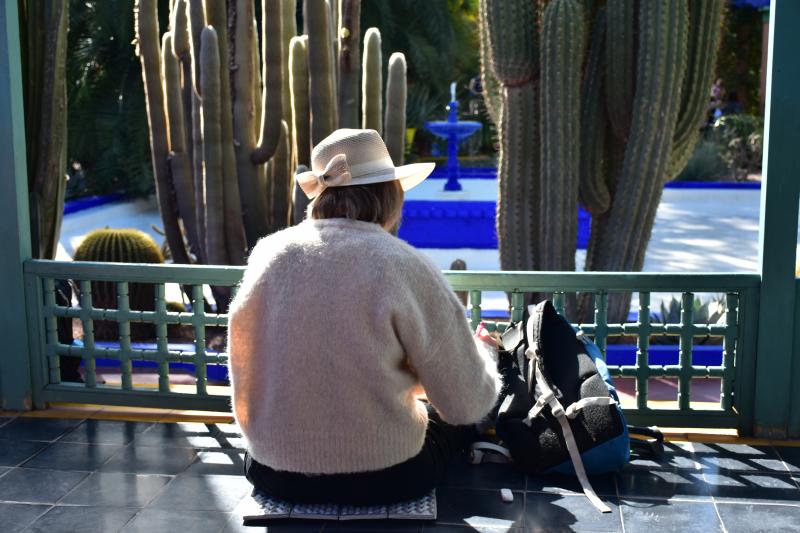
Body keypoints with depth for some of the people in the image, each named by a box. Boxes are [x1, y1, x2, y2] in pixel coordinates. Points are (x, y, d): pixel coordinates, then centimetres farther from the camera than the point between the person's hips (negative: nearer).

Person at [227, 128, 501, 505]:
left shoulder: (268, 253, -5)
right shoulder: (405, 268, -17)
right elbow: (469, 403, -11)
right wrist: (482, 349, 10)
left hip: (273, 473, 4)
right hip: (380, 479, -4)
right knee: (462, 417, 27)